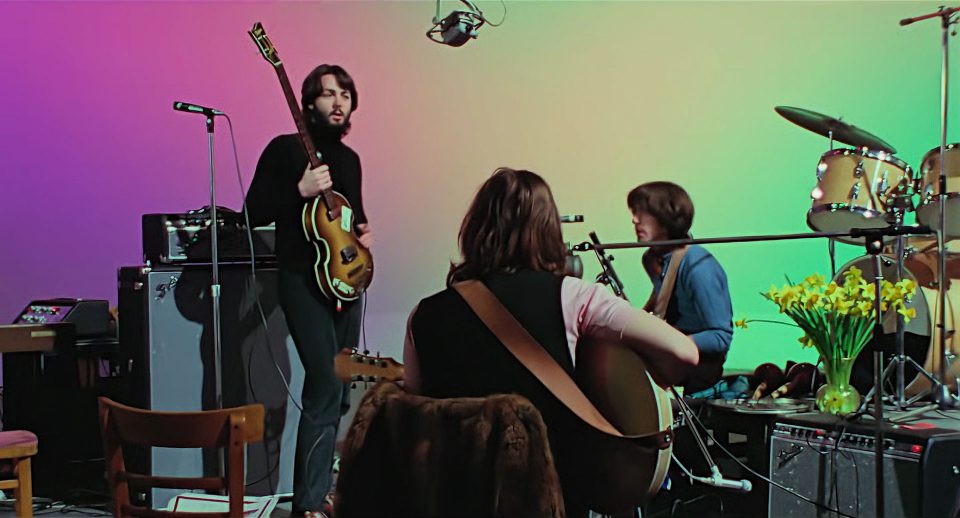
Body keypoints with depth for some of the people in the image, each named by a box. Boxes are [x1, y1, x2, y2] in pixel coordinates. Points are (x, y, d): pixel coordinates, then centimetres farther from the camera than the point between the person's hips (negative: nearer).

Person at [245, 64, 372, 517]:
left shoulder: (349, 158, 15)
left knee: (339, 390, 11)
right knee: (327, 385, -15)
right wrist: (301, 191, -22)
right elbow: (254, 213, -11)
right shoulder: (285, 149, -6)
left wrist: (363, 231, 6)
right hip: (303, 280, -8)